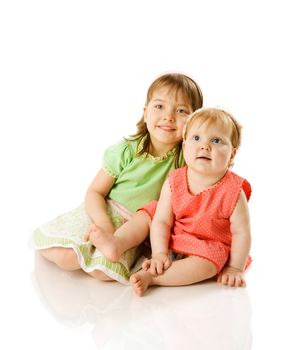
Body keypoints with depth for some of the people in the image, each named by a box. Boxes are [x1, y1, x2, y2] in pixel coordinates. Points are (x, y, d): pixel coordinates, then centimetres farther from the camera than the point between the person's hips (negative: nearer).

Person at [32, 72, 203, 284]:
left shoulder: (186, 157, -11)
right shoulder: (126, 151, -11)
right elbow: (95, 191, -8)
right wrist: (104, 223, -25)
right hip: (104, 213, 0)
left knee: (105, 272, -26)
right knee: (66, 257, -21)